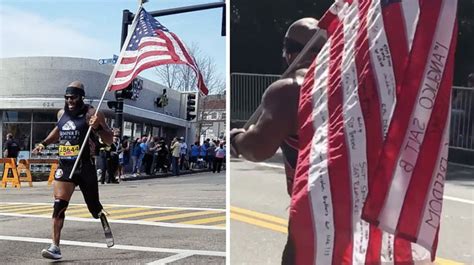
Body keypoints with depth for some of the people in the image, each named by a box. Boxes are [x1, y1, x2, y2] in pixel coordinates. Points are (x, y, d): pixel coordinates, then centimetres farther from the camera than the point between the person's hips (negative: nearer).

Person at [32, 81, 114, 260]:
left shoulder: (91, 114, -8)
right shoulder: (61, 113, 10)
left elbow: (109, 141, -11)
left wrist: (98, 126, -28)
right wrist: (44, 143, 21)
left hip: (85, 167, -4)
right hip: (64, 166, 4)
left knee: (94, 206, 8)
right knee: (58, 205, -8)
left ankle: (105, 222, 42)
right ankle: (55, 247, -6)